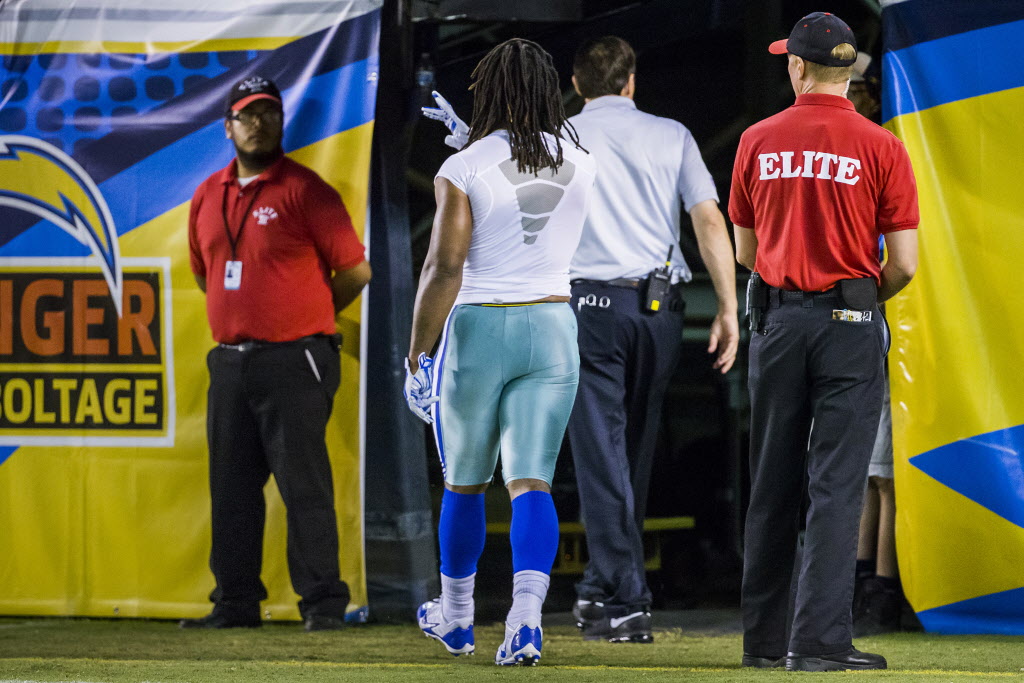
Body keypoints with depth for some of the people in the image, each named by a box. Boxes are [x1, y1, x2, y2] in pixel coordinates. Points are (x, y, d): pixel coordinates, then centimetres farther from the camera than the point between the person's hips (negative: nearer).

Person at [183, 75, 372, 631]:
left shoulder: (304, 189, -5)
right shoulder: (209, 196, 14)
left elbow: (355, 270, -3)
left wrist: (306, 320, 6)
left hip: (292, 362, -6)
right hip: (228, 362, 7)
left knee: (305, 486, -8)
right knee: (231, 489, 8)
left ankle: (323, 602, -5)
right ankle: (235, 602, 13)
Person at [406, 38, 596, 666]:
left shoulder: (464, 170, -10)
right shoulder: (580, 162, 2)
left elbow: (445, 268, -15)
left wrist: (417, 355, -8)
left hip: (478, 330, -2)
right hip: (554, 330, 2)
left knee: (464, 483, 15)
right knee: (532, 482, -1)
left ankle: (456, 616, 29)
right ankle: (527, 615, -20)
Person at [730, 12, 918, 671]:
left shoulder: (758, 142, 3)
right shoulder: (880, 147, -6)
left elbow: (746, 251, 10)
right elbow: (904, 262, -7)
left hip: (776, 319, 3)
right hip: (851, 324, -3)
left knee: (772, 485, 11)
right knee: (837, 484, -3)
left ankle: (765, 636, 15)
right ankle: (819, 639, -8)